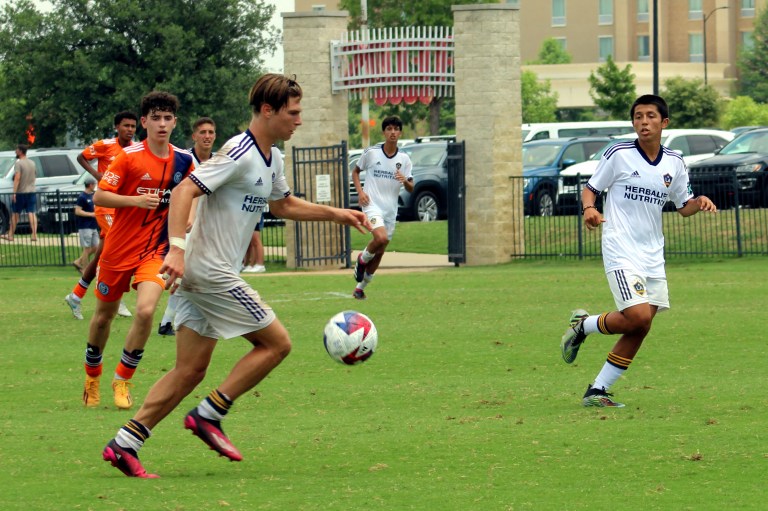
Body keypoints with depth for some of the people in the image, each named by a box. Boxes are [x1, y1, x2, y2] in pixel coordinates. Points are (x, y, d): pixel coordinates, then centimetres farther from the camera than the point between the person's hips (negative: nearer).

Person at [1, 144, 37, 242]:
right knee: (32, 214, 0)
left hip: (20, 193, -5)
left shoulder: (19, 163, -13)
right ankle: (34, 235, -11)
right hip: (31, 192, 5)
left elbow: (17, 178, -20)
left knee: (15, 214, 6)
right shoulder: (32, 163, 9)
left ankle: (10, 235, 12)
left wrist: (14, 193, -22)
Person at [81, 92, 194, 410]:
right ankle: (92, 377, 37)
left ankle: (123, 380, -3)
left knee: (146, 310, -20)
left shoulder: (183, 160, 0)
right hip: (119, 248, -1)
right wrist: (136, 200, -25)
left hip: (155, 250, 1)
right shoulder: (130, 156, -11)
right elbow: (99, 196, -13)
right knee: (104, 314, 12)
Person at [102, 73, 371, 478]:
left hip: (201, 276, 10)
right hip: (211, 272, -10)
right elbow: (184, 191, -23)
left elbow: (282, 205, 33)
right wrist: (177, 247, -33)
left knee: (190, 371, 7)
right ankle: (209, 415, -3)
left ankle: (124, 444, 2)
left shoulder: (271, 157, 15)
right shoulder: (240, 153, -16)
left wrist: (336, 214, 26)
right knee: (276, 342, -4)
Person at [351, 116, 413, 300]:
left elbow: (411, 188, 5)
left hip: (390, 209, 4)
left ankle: (360, 288, 24)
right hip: (372, 204, -4)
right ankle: (362, 260, 1)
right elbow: (356, 171, 11)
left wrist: (405, 181, -19)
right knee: (381, 238, -29)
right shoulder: (371, 153, -2)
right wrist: (360, 191, -5)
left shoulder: (404, 159, 4)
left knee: (379, 253, 9)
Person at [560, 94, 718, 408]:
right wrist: (589, 209, -20)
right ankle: (583, 325, 7)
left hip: (653, 256, 6)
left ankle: (597, 391, 10)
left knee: (640, 329, 2)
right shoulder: (619, 155, -6)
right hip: (621, 252, -6)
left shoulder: (674, 164, 7)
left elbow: (684, 207, 17)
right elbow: (590, 188, 2)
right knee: (638, 316, -20)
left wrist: (699, 202, -6)